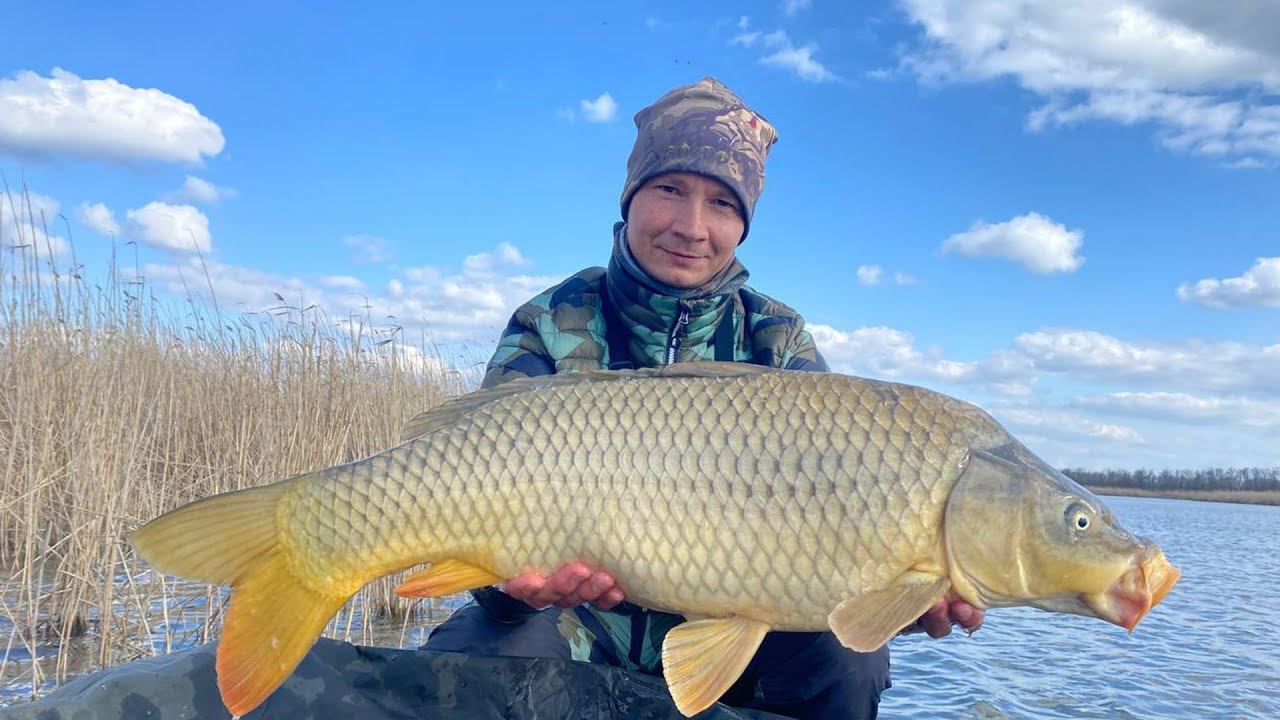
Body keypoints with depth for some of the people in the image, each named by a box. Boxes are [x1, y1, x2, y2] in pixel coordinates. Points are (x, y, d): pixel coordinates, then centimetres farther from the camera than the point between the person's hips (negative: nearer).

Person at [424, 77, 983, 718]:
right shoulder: (551, 325, -6)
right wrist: (510, 572, -42)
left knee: (845, 653, -26)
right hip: (584, 618, -2)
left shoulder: (776, 341, -1)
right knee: (471, 654, -32)